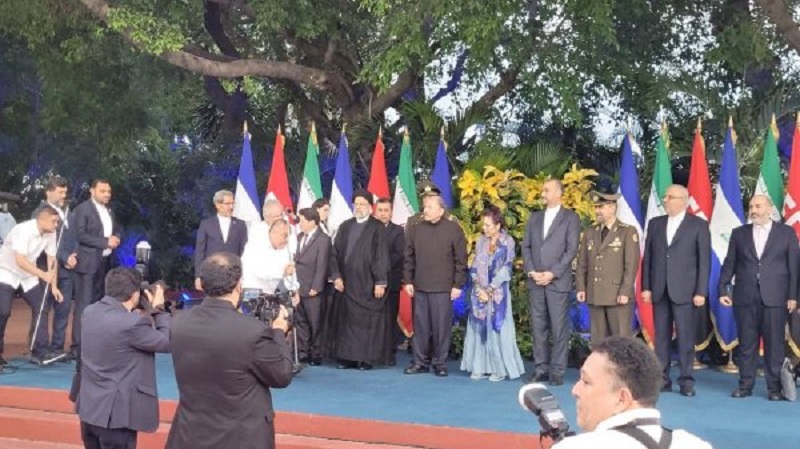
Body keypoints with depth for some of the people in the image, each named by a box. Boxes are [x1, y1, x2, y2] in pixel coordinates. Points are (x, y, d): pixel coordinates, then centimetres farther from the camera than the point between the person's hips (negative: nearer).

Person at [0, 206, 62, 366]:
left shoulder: (50, 233, -9)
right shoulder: (23, 230, -29)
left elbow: (52, 260, -2)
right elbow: (20, 261, -35)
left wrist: (54, 286, -5)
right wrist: (43, 275, -39)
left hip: (28, 275, 7)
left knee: (40, 308, -2)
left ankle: (39, 353, 4)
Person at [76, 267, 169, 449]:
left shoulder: (90, 312, 1)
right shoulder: (131, 324, -24)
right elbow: (168, 342, -13)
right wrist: (159, 310, -1)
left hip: (89, 408, 8)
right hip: (115, 414, -8)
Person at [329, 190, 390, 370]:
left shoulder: (377, 228, -1)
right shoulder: (345, 227, 12)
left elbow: (382, 257, -6)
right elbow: (335, 253, 11)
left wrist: (380, 282, -12)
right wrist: (336, 276, 0)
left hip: (368, 283, -4)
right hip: (347, 283, 4)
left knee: (367, 321, -1)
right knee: (347, 320, 6)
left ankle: (366, 358, 6)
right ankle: (347, 357, 12)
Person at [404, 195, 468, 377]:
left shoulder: (453, 229, -2)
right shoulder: (415, 229, 8)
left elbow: (461, 260, -2)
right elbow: (409, 257, 12)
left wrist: (458, 285, -5)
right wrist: (408, 281, 6)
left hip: (443, 288, -3)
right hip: (420, 287, 3)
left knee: (441, 326, 1)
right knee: (420, 326, 7)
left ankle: (440, 363, 11)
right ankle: (420, 362, 16)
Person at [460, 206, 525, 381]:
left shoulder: (507, 243, -4)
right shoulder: (481, 242, 9)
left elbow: (505, 269, -8)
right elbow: (475, 267, 8)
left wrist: (489, 290, -11)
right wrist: (479, 289, -6)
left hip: (498, 293, -4)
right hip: (480, 292, 4)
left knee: (497, 329, -3)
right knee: (479, 328, 4)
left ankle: (499, 369, 3)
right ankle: (480, 367, 10)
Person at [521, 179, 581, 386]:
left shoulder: (570, 218, 2)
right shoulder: (534, 217, 16)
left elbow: (571, 249, -6)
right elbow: (526, 246, 12)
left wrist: (552, 273, -12)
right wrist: (531, 271, -3)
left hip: (558, 281, -4)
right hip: (535, 281, 4)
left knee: (559, 327, -3)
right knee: (538, 326, 6)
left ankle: (557, 370, 1)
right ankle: (541, 368, 12)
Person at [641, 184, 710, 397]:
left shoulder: (699, 225, 1)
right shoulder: (655, 224, 12)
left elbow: (704, 261, -2)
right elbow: (648, 257, 11)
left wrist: (701, 292, -8)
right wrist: (646, 287, 5)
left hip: (684, 290, -4)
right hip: (659, 290, 4)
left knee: (685, 336, -3)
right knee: (661, 336, 5)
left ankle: (686, 381, 4)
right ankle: (662, 379, 10)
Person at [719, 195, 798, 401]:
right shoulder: (739, 233, 10)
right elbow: (729, 264, 9)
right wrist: (723, 290, 1)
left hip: (775, 298, -2)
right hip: (745, 297, 2)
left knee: (774, 343, 0)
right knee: (746, 343, 5)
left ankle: (775, 387, 7)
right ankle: (745, 384, 12)